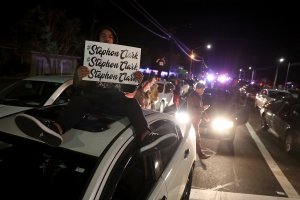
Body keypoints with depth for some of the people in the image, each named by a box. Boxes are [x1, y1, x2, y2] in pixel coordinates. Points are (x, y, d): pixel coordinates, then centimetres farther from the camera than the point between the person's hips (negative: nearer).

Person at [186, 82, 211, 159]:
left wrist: (204, 116, 13)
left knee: (194, 136, 18)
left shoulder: (198, 96, 10)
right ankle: (200, 154, 2)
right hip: (194, 119, -9)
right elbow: (191, 109, -23)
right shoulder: (191, 97, -18)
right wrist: (203, 108, -23)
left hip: (198, 118, 9)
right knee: (197, 137, -4)